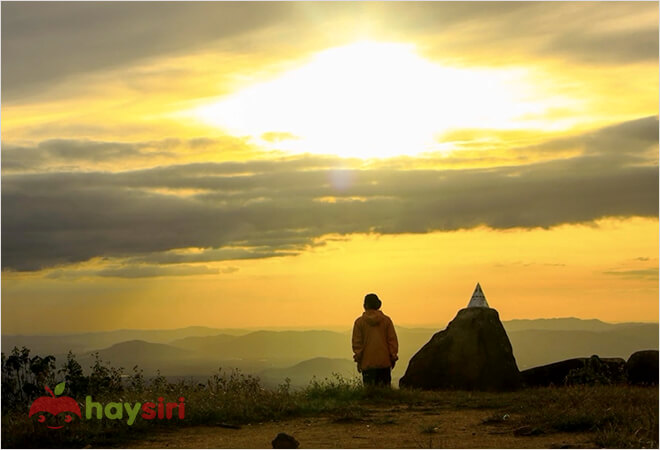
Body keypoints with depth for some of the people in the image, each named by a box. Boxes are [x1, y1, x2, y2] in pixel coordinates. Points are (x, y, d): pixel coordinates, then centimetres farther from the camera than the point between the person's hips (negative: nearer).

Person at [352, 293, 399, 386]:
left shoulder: (359, 322, 0)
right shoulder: (386, 320, 3)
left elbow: (357, 342, 1)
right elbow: (393, 340, 4)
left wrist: (358, 359, 8)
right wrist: (393, 357, 10)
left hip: (367, 363, -1)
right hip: (384, 362, 1)